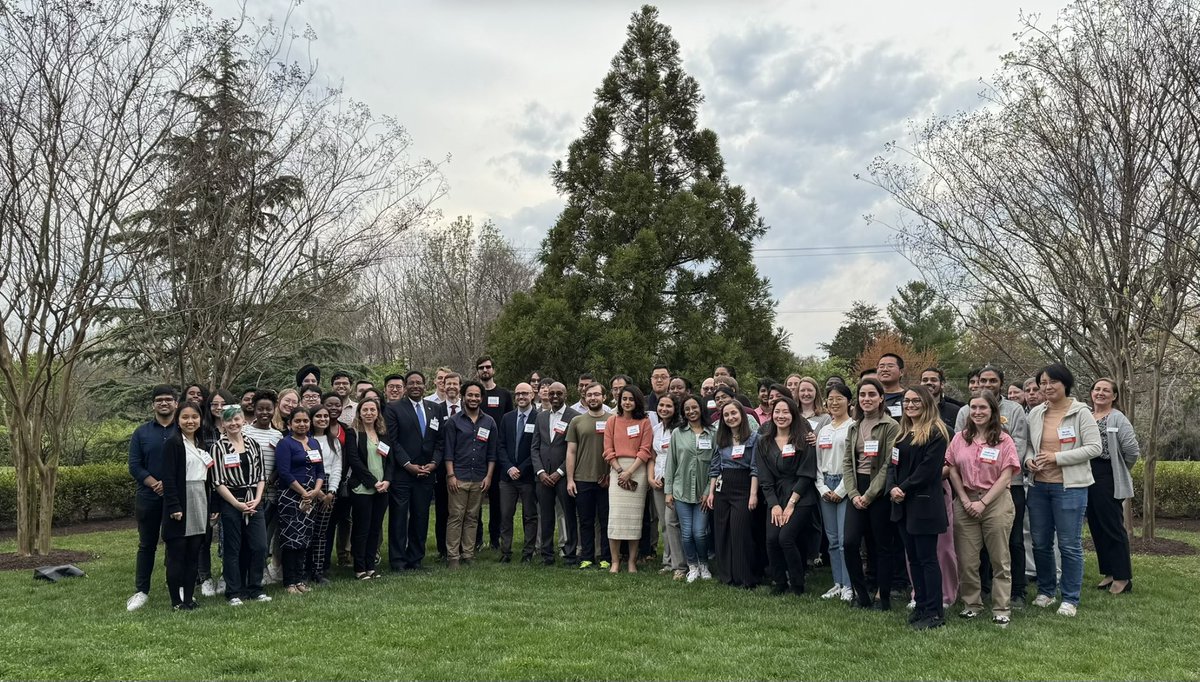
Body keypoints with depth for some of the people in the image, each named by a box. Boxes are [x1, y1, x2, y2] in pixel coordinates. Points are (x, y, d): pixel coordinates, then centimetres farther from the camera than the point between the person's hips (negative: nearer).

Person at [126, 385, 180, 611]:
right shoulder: (142, 433, 7)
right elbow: (134, 466, 1)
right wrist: (155, 484, -12)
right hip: (148, 498, 1)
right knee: (147, 545, 8)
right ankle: (141, 591, 17)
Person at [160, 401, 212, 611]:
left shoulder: (202, 445, 15)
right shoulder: (173, 444, -6)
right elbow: (168, 478, -13)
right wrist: (174, 507, -19)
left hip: (199, 505, 7)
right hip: (180, 505, -7)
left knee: (194, 554, 9)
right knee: (176, 554, -1)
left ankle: (189, 596, 15)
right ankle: (177, 600, 5)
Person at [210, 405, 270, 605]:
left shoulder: (253, 444, 9)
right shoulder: (218, 447, -4)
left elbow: (261, 475, 10)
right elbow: (218, 481, -8)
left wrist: (257, 499, -4)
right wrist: (237, 504, -12)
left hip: (254, 502, 4)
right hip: (230, 503, -4)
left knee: (260, 547, 1)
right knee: (232, 549, 3)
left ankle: (255, 589, 15)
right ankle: (234, 592, 14)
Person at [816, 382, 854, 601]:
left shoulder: (854, 427, -7)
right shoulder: (823, 430, 15)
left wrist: (840, 490, -13)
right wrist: (823, 488, 3)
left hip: (846, 486, -7)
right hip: (826, 487, 7)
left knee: (845, 539, -8)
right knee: (832, 539, 10)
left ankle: (849, 586, 1)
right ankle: (838, 583, 17)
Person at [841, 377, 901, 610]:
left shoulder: (891, 427, -7)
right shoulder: (854, 428, 12)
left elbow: (889, 464, -13)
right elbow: (847, 462, 9)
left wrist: (869, 495, -15)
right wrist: (853, 493, -4)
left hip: (880, 492, -5)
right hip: (856, 491, 5)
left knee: (882, 546, 4)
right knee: (850, 543, -4)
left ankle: (884, 597, 16)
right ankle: (861, 595, 10)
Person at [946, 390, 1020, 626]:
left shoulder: (1004, 440, -2)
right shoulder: (960, 438, 7)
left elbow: (1006, 476, -7)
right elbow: (953, 471, 6)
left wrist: (983, 502, -13)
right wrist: (965, 500, -5)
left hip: (996, 502, -2)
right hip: (965, 503, 3)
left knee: (1000, 560, 4)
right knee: (967, 560, 5)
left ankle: (1001, 609, 13)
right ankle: (971, 603, 18)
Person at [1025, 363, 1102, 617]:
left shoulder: (1081, 412, -7)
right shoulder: (1035, 414, 6)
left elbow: (1095, 447, -13)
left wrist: (1057, 458, -17)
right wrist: (1028, 459, -5)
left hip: (1070, 487, -5)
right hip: (1039, 485, 5)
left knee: (1070, 545, 1)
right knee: (1040, 543, 12)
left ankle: (1070, 599, 13)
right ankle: (1045, 591, 28)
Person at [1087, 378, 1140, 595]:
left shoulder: (1117, 419, -7)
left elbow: (1132, 450, -10)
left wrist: (1119, 471, 1)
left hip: (1107, 479, -6)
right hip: (1087, 478, 6)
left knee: (1113, 527, -2)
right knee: (1096, 527, 12)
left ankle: (1123, 577, 7)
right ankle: (1109, 572, 22)